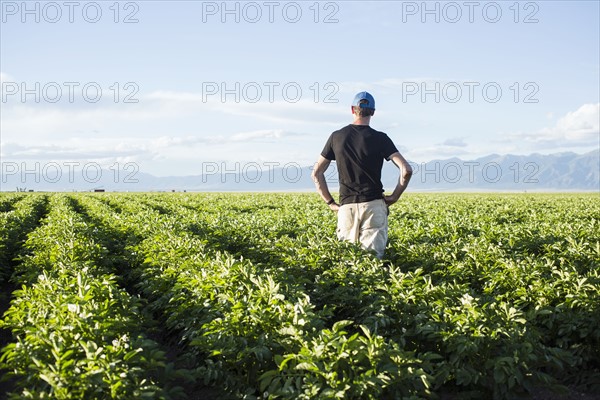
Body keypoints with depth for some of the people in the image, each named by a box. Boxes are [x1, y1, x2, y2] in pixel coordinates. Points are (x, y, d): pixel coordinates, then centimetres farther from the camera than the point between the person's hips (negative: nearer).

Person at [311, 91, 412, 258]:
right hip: (373, 205, -2)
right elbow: (406, 170, -8)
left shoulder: (336, 137, 8)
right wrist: (394, 197, 4)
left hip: (346, 206, 2)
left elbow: (316, 173, 11)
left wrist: (330, 202, 13)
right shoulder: (380, 138, 0)